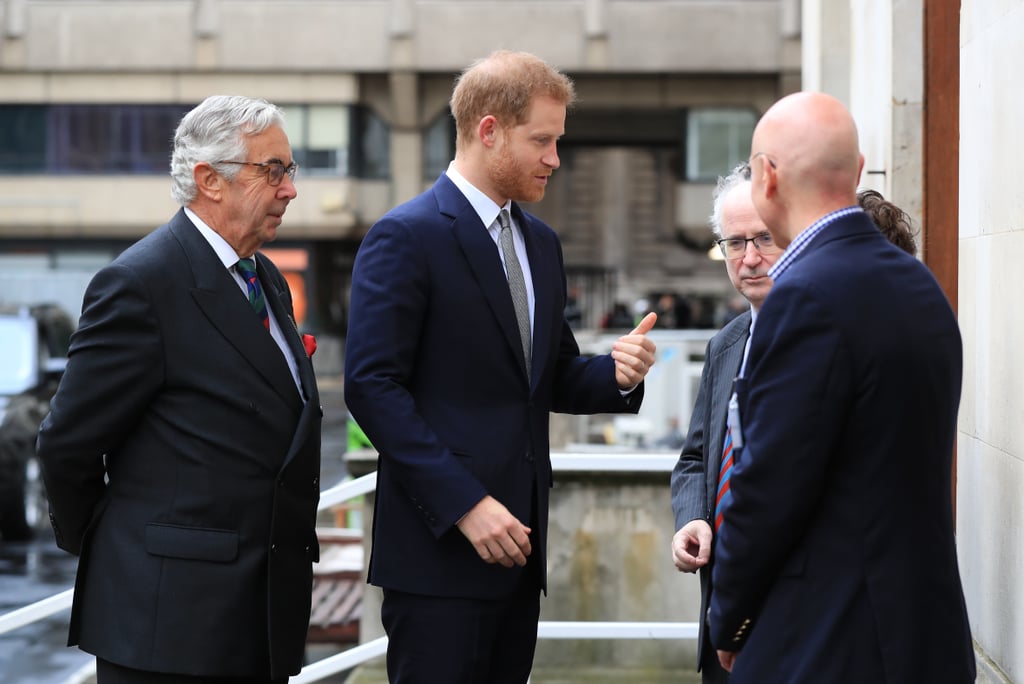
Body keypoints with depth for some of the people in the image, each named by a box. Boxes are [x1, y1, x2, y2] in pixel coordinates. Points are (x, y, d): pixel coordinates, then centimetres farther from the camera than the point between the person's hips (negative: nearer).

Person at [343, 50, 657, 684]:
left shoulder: (542, 243, 16)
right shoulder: (404, 238, -8)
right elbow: (372, 386, -15)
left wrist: (616, 372, -2)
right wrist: (465, 503, -20)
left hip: (516, 540, 7)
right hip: (438, 545, -7)